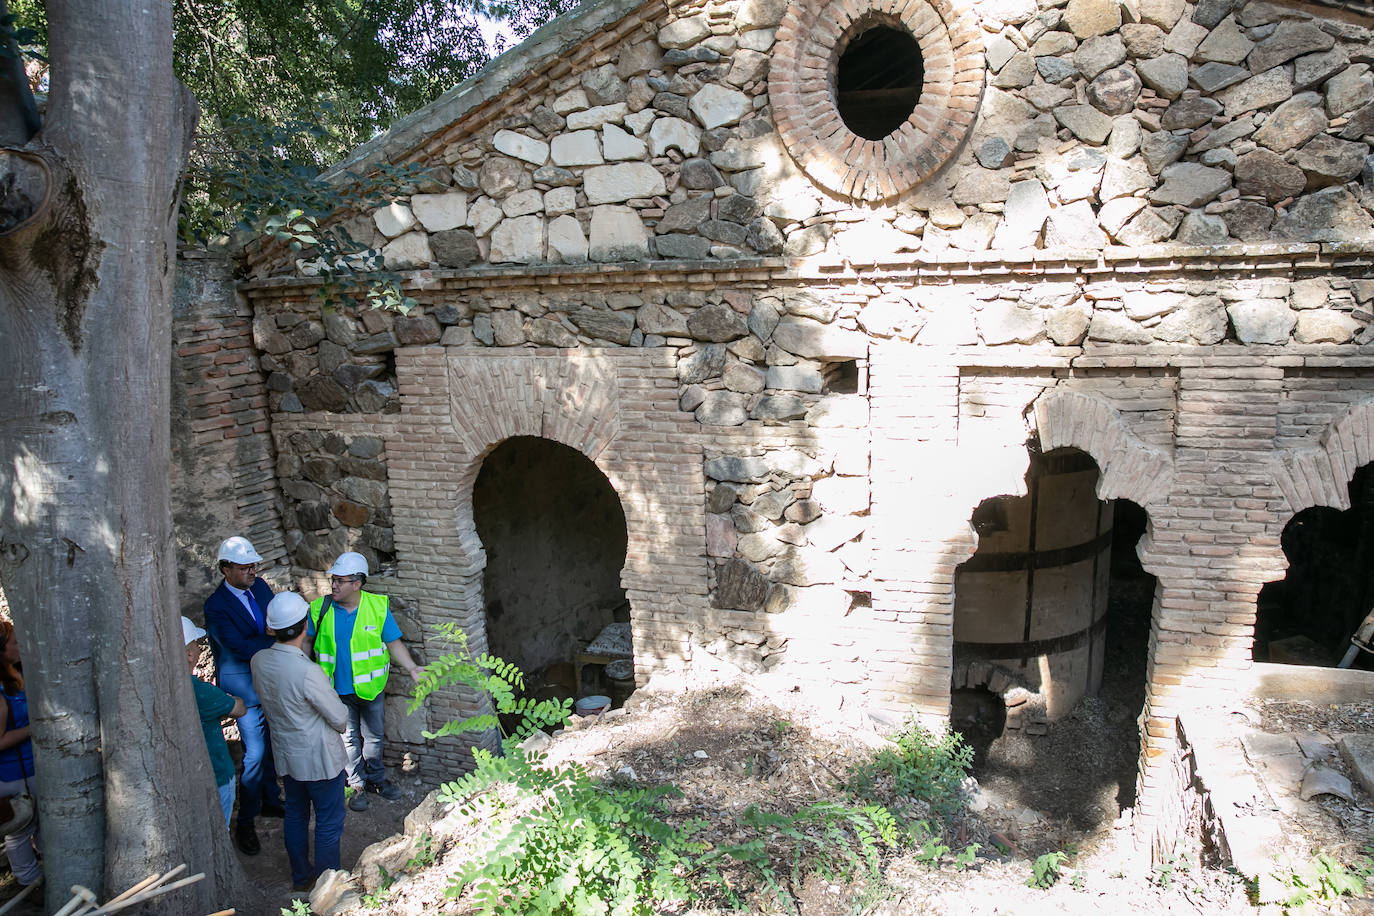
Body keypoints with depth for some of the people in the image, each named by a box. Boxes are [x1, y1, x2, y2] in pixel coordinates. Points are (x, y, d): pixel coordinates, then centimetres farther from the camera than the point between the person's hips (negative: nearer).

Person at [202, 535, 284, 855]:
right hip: (245, 687, -6)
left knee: (274, 747, 17)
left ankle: (270, 801, 36)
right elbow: (238, 646, -24)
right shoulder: (216, 606, -18)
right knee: (255, 754, -3)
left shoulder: (260, 586, 1)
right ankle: (245, 823, 13)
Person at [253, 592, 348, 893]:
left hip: (285, 753, 7)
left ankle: (300, 877, 40)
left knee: (295, 815, 24)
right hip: (319, 757, -7)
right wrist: (340, 723, 0)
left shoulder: (259, 661, -11)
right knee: (329, 822, 12)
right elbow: (339, 718, -21)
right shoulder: (308, 672, -32)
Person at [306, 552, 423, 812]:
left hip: (371, 687, 0)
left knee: (373, 735, 17)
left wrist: (412, 668, -16)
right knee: (349, 738, 14)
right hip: (338, 690, 0)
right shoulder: (320, 609, -10)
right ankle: (358, 784, 32)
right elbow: (307, 642, 4)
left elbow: (394, 643, -5)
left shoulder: (378, 607, -11)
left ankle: (376, 778, 37)